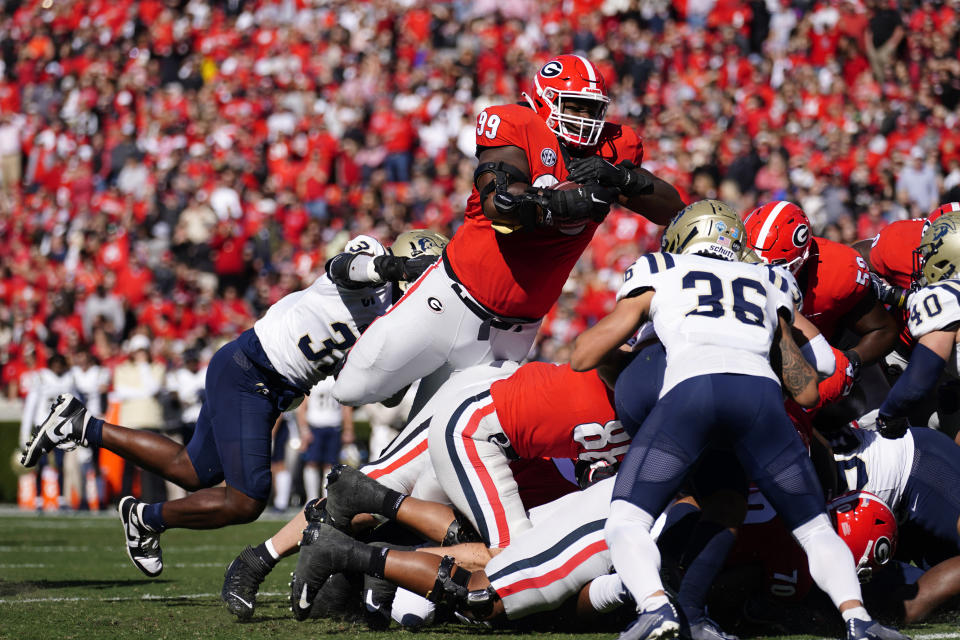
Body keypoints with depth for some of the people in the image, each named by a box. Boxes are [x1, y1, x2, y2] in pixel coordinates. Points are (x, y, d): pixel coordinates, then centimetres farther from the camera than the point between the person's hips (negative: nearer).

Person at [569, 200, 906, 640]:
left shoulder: (657, 276, 28)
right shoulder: (767, 285, 35)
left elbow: (583, 357, 29)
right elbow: (806, 391, 38)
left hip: (690, 389, -2)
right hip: (759, 393, 2)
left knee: (626, 523, 4)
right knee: (815, 529, 14)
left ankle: (655, 605, -25)